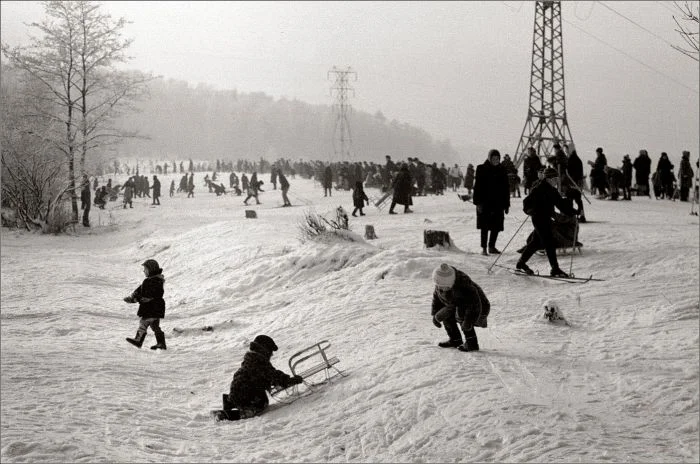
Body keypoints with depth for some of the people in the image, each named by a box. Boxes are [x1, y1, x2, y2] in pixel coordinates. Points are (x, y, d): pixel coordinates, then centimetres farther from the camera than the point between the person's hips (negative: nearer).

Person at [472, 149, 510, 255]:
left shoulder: (502, 171, 9)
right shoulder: (482, 169, -3)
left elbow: (506, 189, 12)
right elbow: (477, 186, -6)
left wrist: (506, 205, 9)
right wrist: (478, 202, -12)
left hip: (498, 203, 4)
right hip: (485, 203, -4)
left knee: (497, 226, 6)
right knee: (485, 226, -3)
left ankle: (492, 246, 20)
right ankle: (484, 248, 2)